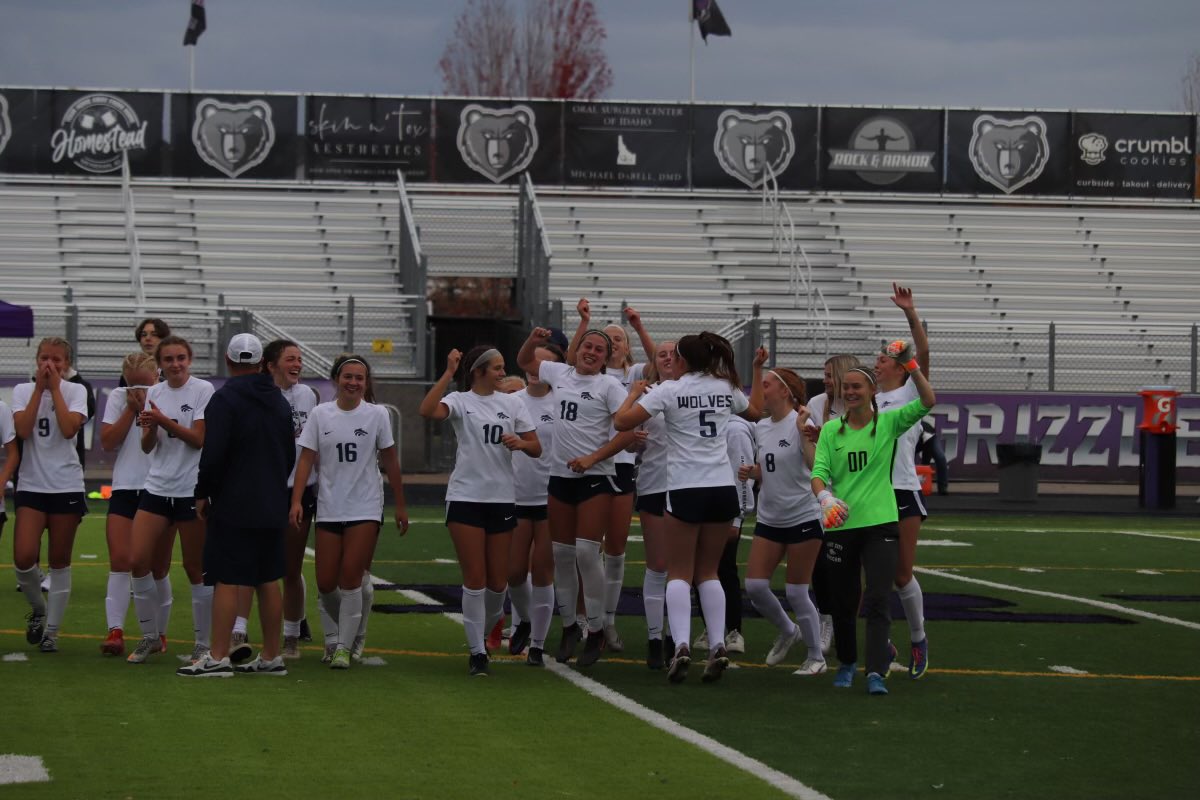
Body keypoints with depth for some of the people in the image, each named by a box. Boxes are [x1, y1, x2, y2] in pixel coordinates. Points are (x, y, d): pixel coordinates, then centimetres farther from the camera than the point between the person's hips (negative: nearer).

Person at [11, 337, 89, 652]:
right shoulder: (23, 390, 6)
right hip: (31, 484, 1)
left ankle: (51, 630, 13)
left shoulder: (75, 391, 2)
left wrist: (54, 387, -11)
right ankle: (38, 608, 16)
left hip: (66, 485, -1)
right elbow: (22, 430, -11)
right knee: (24, 558, -13)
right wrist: (39, 387, -9)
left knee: (59, 561, 3)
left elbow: (69, 428, -16)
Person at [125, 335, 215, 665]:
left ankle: (202, 643, 10)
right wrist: (150, 428, -13)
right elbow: (147, 446, 8)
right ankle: (151, 636, 12)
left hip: (192, 489, -5)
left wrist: (163, 421, -20)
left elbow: (199, 438, -12)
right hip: (157, 487, 5)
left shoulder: (203, 390, -5)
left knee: (196, 569, 0)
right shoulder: (154, 393, 9)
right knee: (139, 561, -3)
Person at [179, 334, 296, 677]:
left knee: (226, 580, -7)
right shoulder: (279, 401, 13)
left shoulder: (224, 399, -10)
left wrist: (202, 494, -5)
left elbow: (213, 455, -16)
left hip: (233, 507, -7)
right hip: (272, 508, 7)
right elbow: (290, 455, 19)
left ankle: (218, 658, -10)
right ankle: (271, 657, 13)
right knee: (268, 581, 10)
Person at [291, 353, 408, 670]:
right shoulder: (320, 415, 1)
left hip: (365, 509, -1)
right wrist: (296, 501, -12)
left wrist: (400, 505, 7)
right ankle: (333, 636, 25)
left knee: (351, 578, -9)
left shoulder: (377, 415, 1)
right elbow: (306, 459, -2)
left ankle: (344, 647, -1)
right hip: (328, 509, 1)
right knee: (325, 583, 2)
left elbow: (390, 461, 7)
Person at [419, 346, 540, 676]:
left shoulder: (512, 403, 9)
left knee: (498, 580, 6)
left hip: (502, 499, 4)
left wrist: (521, 443, -13)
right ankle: (476, 651, 3)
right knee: (474, 578, -5)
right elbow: (427, 411, -24)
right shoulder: (460, 401, -2)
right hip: (465, 498, -3)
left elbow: (536, 448, 9)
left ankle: (487, 626, 33)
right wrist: (448, 373, -22)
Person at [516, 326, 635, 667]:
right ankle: (569, 627, 19)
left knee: (586, 553, -11)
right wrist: (533, 340, 6)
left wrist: (592, 458, -17)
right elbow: (524, 361, 27)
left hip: (596, 478, -5)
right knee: (562, 555, 7)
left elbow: (628, 431, -11)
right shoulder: (559, 373, 11)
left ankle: (596, 631, 0)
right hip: (560, 476, 5)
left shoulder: (609, 385, -4)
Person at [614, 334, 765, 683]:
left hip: (685, 490, -4)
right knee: (708, 572, 12)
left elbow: (622, 421, -9)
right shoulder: (726, 387, 8)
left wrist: (635, 392, 8)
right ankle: (717, 646, -1)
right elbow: (755, 410, 29)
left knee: (679, 573, 2)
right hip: (722, 488, 4)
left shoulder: (670, 390, -5)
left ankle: (681, 645, -16)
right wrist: (758, 370, 37)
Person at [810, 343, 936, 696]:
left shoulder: (888, 423, 2)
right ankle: (847, 663, 31)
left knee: (877, 601, -14)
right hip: (840, 525, 2)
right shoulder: (831, 430, 6)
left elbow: (928, 402, -9)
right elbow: (819, 471, -3)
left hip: (880, 523, -2)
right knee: (843, 603, 10)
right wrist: (824, 497, -23)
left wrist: (910, 365, -17)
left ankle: (876, 673, -18)